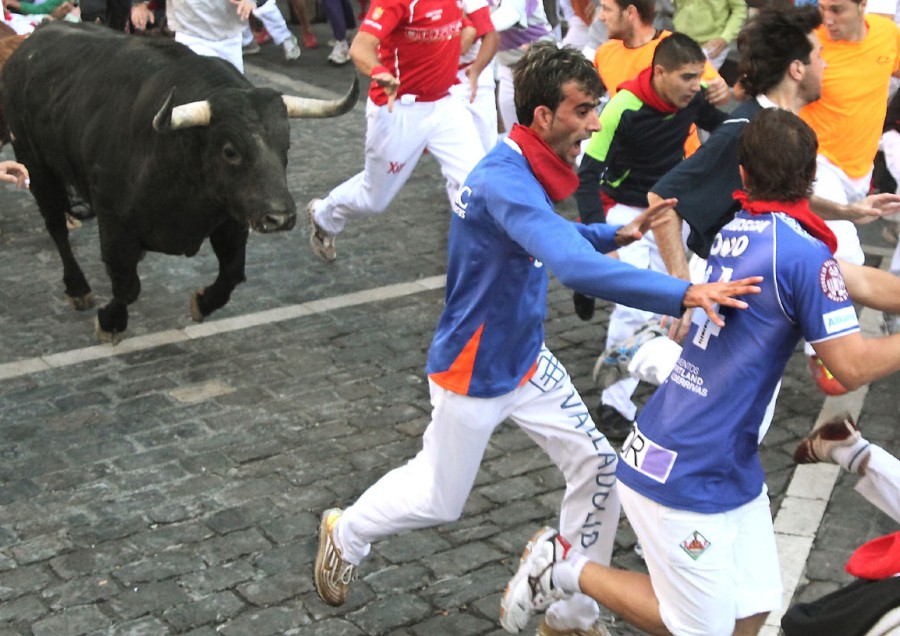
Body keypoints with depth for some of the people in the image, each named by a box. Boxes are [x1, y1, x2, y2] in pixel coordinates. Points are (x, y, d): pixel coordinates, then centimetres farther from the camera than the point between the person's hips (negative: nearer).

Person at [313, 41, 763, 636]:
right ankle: (346, 532, 45)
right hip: (473, 376, -8)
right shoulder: (503, 182, -33)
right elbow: (575, 266, -47)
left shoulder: (528, 171, -4)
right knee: (438, 499, 13)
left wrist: (617, 234, 0)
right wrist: (685, 293, -54)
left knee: (597, 468, 4)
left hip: (529, 361, 8)